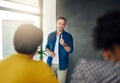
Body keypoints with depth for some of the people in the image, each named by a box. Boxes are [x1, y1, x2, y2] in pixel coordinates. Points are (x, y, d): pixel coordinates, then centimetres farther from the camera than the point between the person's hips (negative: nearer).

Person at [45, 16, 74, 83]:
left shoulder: (68, 36, -2)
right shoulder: (50, 35, 7)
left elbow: (70, 50, -7)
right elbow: (47, 47, 15)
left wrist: (64, 44, -25)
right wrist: (49, 52, -7)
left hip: (62, 64, -2)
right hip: (51, 63, 3)